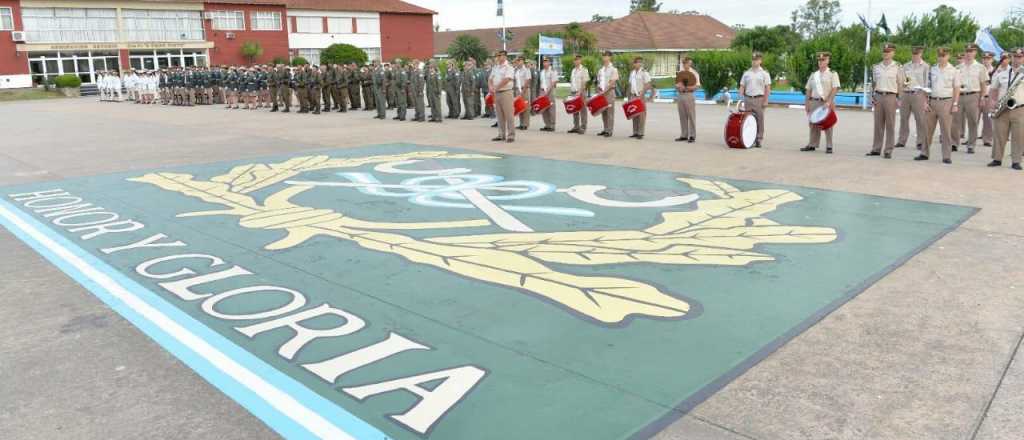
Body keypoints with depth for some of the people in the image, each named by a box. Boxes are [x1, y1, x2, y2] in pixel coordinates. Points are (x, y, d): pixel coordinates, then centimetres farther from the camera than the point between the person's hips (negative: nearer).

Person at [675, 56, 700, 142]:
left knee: (691, 116, -4)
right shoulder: (680, 72, 14)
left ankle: (692, 136, -2)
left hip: (689, 95, -4)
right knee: (682, 116, 6)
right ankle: (684, 135, 12)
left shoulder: (694, 73, 2)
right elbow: (676, 84, 15)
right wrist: (678, 86, -8)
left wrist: (690, 87, -21)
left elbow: (697, 85, -3)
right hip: (680, 95, 4)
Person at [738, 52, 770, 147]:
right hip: (748, 99, 3)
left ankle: (759, 140, 6)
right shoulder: (746, 73, 11)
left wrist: (765, 100, -11)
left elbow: (768, 88, -1)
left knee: (759, 120, 0)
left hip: (759, 99, -2)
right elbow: (742, 86, 11)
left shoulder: (764, 73, 3)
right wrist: (741, 98, -3)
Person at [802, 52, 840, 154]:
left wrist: (828, 102, -19)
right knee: (813, 124, 6)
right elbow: (808, 90, 15)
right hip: (814, 102, 5)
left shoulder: (832, 74, 0)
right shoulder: (813, 75, 15)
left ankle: (829, 147, 1)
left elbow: (835, 89, -9)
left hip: (826, 103, -4)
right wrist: (806, 103, 8)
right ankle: (812, 145, 12)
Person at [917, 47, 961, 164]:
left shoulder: (953, 71, 0)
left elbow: (957, 89, 0)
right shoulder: (932, 70, 9)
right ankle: (924, 153, 16)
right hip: (932, 101, 3)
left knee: (946, 131, -1)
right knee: (928, 129, 8)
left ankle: (946, 156, 3)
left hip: (946, 102, -3)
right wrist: (926, 102, 4)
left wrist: (955, 104, -7)